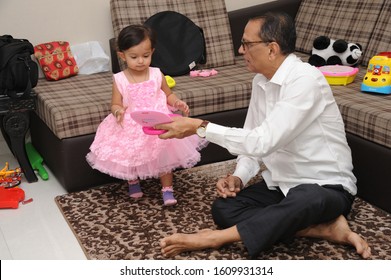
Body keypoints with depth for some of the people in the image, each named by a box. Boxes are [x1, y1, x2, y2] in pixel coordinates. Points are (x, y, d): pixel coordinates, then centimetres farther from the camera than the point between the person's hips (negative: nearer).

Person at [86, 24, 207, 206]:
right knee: (130, 158, 14)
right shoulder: (119, 79, -11)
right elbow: (115, 104, -5)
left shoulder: (157, 74, -7)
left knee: (163, 157, 6)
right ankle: (133, 183, 42)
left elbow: (168, 95, 6)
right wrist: (118, 111, -28)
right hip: (131, 128, 0)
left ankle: (167, 189, 24)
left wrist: (178, 103, -14)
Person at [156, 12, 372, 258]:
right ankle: (324, 228, -14)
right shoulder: (261, 81, 3)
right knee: (223, 209, -12)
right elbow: (252, 139, 10)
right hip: (282, 184, 8)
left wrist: (200, 127, -27)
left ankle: (216, 238, -24)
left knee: (303, 200, -41)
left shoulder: (305, 80, -24)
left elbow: (264, 141, -31)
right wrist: (239, 177, -9)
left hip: (326, 187, -8)